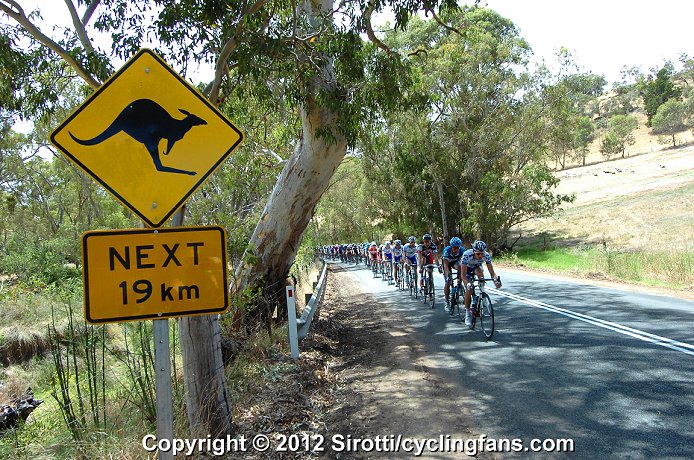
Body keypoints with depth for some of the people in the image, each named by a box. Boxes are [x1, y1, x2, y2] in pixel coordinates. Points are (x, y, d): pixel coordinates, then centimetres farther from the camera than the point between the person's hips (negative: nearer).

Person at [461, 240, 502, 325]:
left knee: (480, 273, -32)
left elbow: (492, 272, -29)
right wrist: (468, 283, -56)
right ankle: (467, 313, -4)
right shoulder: (467, 255, -39)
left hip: (476, 266, 2)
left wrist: (496, 280, -49)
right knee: (469, 289, -17)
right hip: (467, 268, -2)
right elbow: (463, 275, -39)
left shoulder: (487, 256, -31)